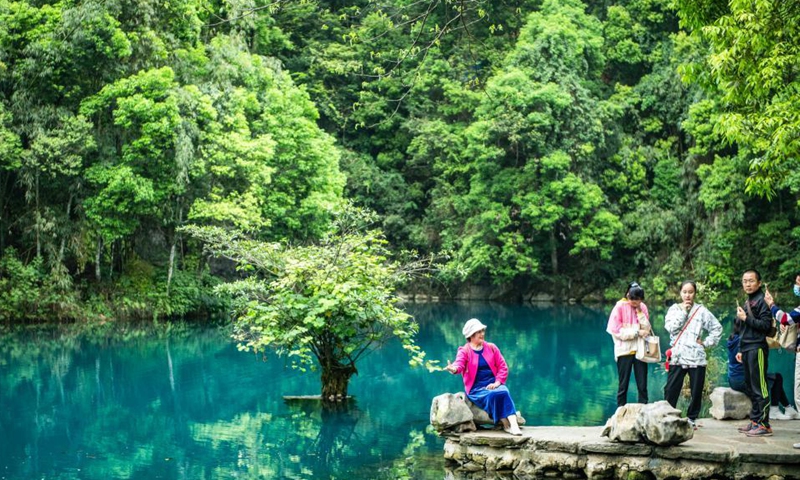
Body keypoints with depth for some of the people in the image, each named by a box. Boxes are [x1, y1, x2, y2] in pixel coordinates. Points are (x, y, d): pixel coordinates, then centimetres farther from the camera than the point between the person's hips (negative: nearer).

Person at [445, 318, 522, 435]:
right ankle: (506, 425, -25)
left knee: (504, 392, -31)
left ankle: (513, 424, -41)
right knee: (493, 395, -34)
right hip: (476, 389, -2)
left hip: (493, 385, 2)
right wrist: (453, 369, -44)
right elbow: (459, 364, -19)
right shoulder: (464, 351, 1)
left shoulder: (491, 348, 10)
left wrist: (497, 382, -8)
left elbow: (503, 367, 8)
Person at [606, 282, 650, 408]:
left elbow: (646, 328, 1)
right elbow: (616, 331, -10)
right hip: (624, 350, -3)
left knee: (642, 385, 1)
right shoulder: (620, 307, -5)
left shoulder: (642, 307, 7)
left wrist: (639, 311, -8)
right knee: (623, 385, 2)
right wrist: (636, 332, -14)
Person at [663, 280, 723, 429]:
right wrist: (683, 311, -6)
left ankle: (692, 418, 16)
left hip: (696, 357, 0)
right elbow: (670, 327, -6)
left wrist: (706, 343, 3)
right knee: (671, 389, -5)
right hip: (677, 356, 0)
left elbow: (717, 328, 11)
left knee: (696, 391, 3)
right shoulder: (674, 309, 9)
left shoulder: (701, 310, 7)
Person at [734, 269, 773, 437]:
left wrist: (746, 318, -15)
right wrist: (740, 350, 21)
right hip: (747, 350, 9)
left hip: (757, 349, -9)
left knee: (759, 388, -8)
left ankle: (764, 424, -7)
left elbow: (766, 326, -16)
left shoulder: (761, 301, -7)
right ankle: (755, 421, 17)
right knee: (749, 388, 11)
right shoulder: (747, 302, 20)